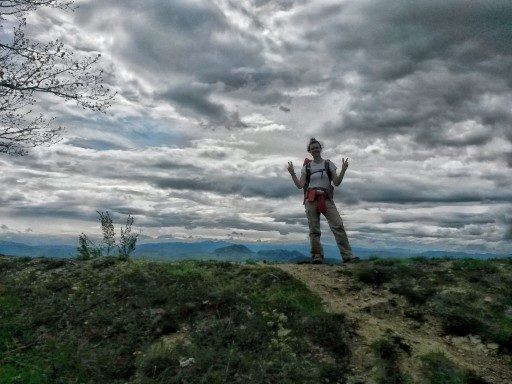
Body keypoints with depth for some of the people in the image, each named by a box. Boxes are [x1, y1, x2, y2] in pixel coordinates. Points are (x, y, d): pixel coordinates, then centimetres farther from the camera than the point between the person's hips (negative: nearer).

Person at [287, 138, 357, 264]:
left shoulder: (329, 164, 13)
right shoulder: (306, 167, 15)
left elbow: (336, 183, 6)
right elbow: (300, 185, 7)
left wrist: (343, 170, -8)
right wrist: (292, 173, -6)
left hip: (326, 199, -1)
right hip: (311, 200, 1)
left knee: (338, 226, -14)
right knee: (314, 230, -5)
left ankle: (347, 255, -15)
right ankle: (317, 257, -2)